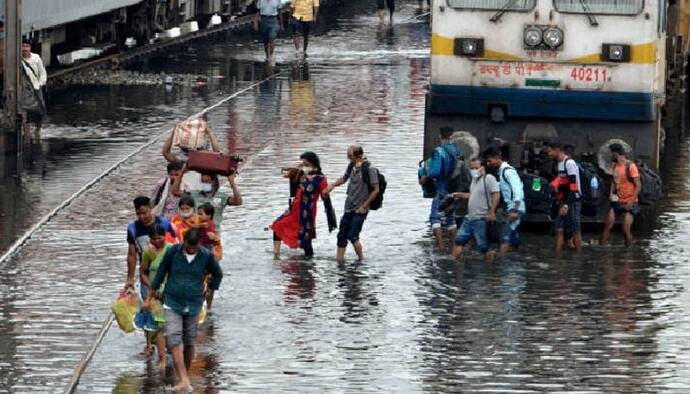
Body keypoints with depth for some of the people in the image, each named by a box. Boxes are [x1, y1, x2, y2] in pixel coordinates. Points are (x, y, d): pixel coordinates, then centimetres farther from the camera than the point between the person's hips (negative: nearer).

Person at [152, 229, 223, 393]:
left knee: (189, 343, 7)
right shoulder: (173, 252, -7)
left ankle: (186, 375, 23)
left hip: (194, 305, 1)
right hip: (172, 304, -1)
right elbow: (162, 270, 9)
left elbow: (218, 273, 15)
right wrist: (155, 289, 18)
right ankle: (184, 380, -20)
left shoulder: (206, 256, -4)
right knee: (174, 341, -15)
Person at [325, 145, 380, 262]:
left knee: (352, 236, -9)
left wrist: (364, 206, -14)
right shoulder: (352, 166, 5)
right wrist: (332, 186, 7)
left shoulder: (369, 169, -17)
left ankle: (361, 259, 10)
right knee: (342, 235, 7)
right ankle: (339, 259, 13)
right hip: (349, 208, 7)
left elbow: (376, 190, -16)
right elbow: (344, 178, 24)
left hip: (360, 210, -7)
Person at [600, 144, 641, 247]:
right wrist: (611, 193, 3)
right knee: (608, 226, 1)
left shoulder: (630, 167, -15)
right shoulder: (614, 166, 6)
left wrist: (631, 201, -20)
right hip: (617, 201, 7)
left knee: (626, 230, -9)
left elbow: (638, 185, -15)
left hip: (629, 203, -7)